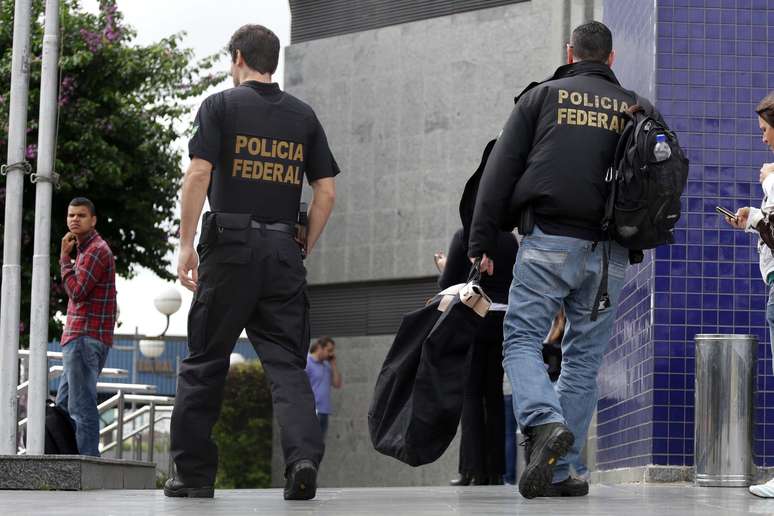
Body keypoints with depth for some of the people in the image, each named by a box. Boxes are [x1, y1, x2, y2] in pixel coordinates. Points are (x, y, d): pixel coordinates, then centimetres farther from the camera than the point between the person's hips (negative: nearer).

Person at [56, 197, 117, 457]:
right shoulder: (85, 249, 22)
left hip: (86, 338, -11)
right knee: (64, 405, 14)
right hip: (77, 338, 11)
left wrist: (65, 256, -10)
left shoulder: (97, 250, -9)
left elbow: (77, 292, -17)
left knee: (81, 407, -14)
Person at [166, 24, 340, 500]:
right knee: (287, 362, 2)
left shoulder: (221, 106, 2)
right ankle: (304, 455, -19)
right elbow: (327, 192, 9)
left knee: (205, 362, 7)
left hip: (230, 245, -3)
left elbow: (198, 174, -8)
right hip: (284, 251, 3)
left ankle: (194, 472, 10)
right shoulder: (303, 116, 13)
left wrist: (186, 244, -6)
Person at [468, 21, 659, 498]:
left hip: (549, 243, -2)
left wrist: (482, 241, 4)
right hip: (609, 255, 3)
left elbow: (500, 172, 2)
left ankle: (545, 424, -26)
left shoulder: (542, 96, 7)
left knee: (522, 340, 2)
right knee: (584, 359, 8)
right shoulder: (639, 109, 14)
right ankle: (557, 472, 5)